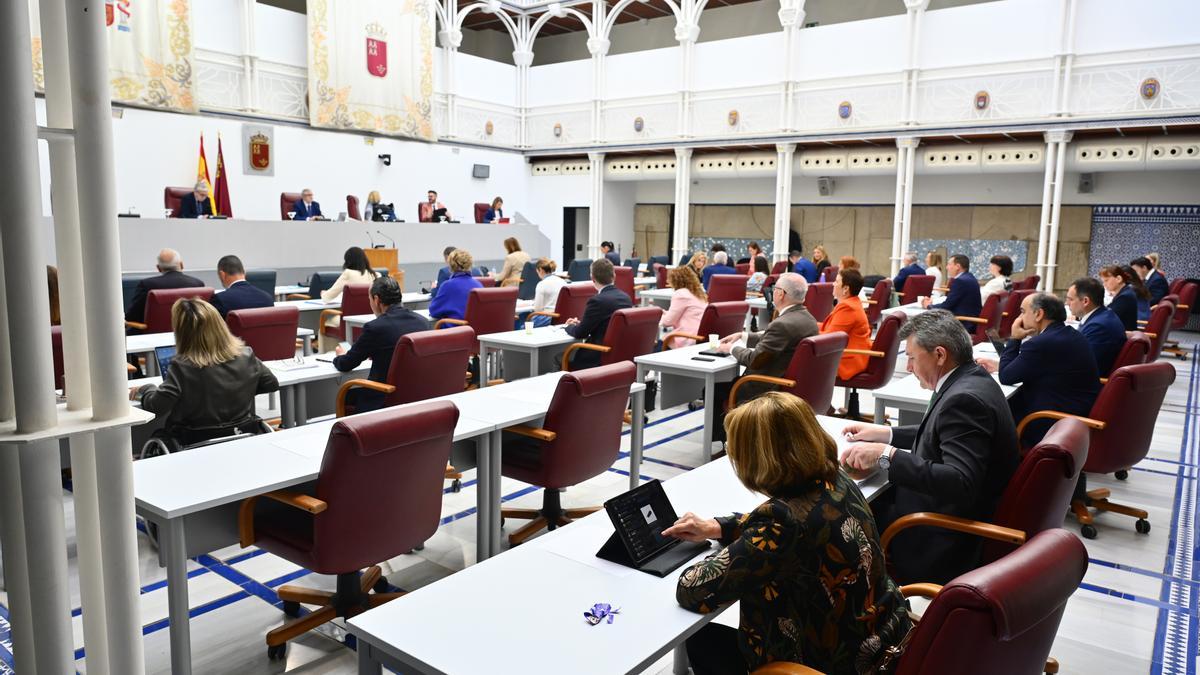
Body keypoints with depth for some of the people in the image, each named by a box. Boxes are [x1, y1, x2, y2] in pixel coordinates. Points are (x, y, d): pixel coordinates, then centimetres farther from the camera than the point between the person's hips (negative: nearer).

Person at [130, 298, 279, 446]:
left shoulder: (183, 366, -19)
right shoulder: (246, 356, -7)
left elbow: (157, 405, -21)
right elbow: (272, 383, 5)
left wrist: (146, 389, 0)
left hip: (199, 443, -5)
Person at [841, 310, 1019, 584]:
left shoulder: (965, 399, -26)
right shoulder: (972, 379, 4)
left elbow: (961, 484, -35)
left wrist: (887, 456, -34)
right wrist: (885, 433, 13)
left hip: (944, 543, -10)